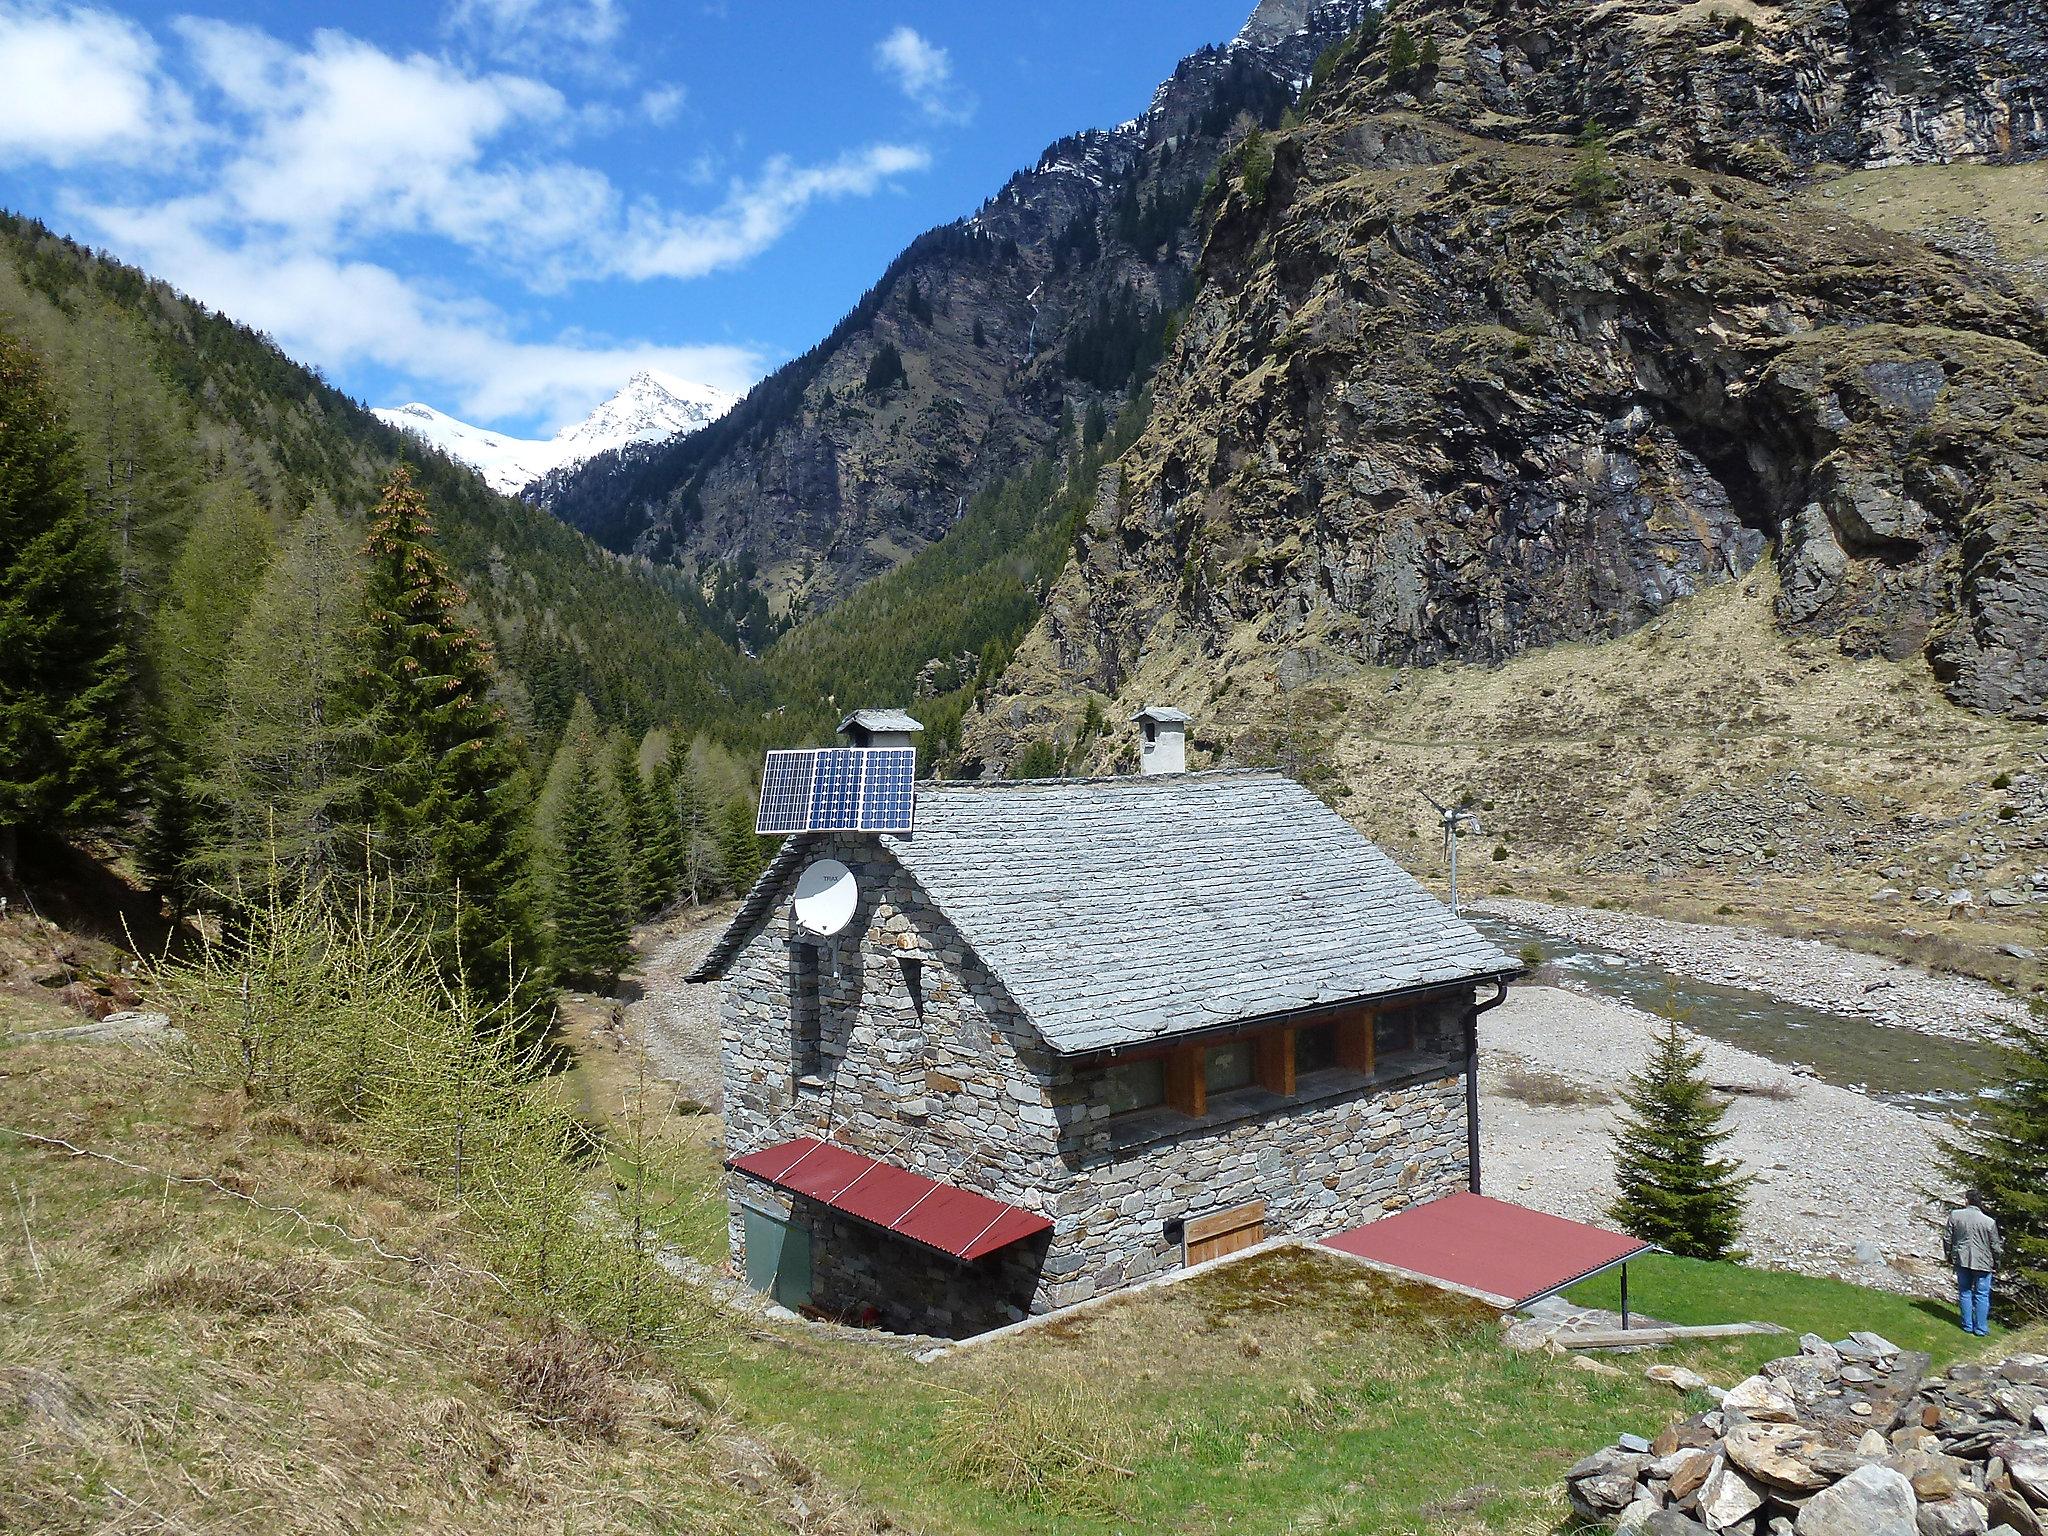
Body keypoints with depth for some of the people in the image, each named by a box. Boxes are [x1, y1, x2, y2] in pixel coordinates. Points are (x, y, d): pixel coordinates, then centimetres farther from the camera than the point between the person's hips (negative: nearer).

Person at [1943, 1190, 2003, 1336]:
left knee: (1965, 1293, 13)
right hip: (1982, 1263, -2)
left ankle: (1967, 1326, 18)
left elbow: (1947, 1238, -1)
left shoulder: (1955, 1215, -7)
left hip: (1962, 1260, 2)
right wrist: (1996, 1262, 14)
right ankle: (1981, 1328, 12)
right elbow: (1995, 1246, -5)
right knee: (1982, 1295, 9)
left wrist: (1949, 1255, 15)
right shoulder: (1989, 1222, -12)